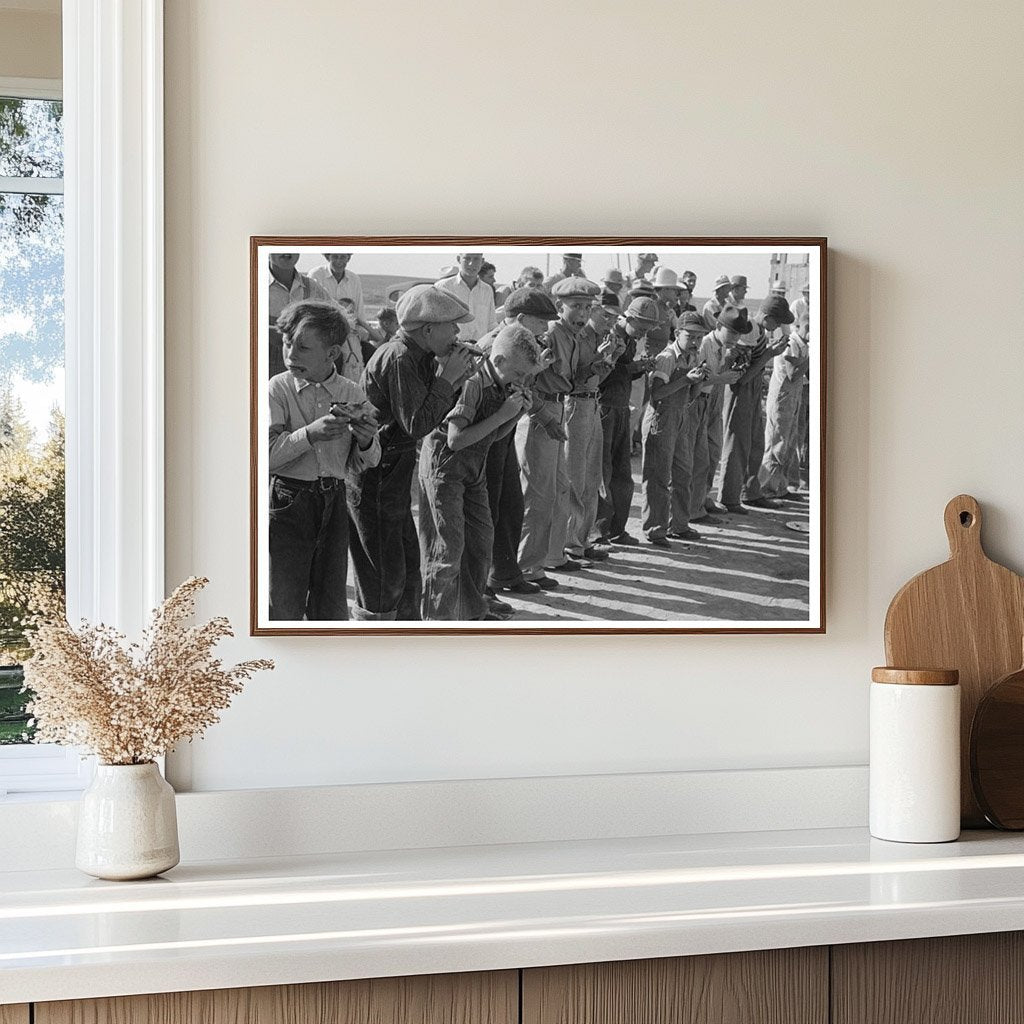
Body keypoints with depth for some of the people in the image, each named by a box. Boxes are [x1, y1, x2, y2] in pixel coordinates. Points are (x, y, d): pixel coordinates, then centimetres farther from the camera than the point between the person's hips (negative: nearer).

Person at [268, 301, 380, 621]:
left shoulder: (352, 394, 3)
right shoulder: (278, 388, -5)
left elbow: (361, 465, 9)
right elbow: (267, 455, -16)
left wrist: (366, 442, -13)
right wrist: (310, 434, -27)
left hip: (334, 502, 3)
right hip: (287, 504, -3)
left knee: (331, 607, 11)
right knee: (284, 606, 2)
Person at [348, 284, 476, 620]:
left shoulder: (418, 357, 9)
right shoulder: (397, 359, -21)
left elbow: (429, 415, 11)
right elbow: (416, 425, -24)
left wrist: (454, 378, -3)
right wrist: (447, 377, -17)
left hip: (392, 480, 10)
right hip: (373, 482, -10)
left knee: (408, 567, 19)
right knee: (384, 579, -3)